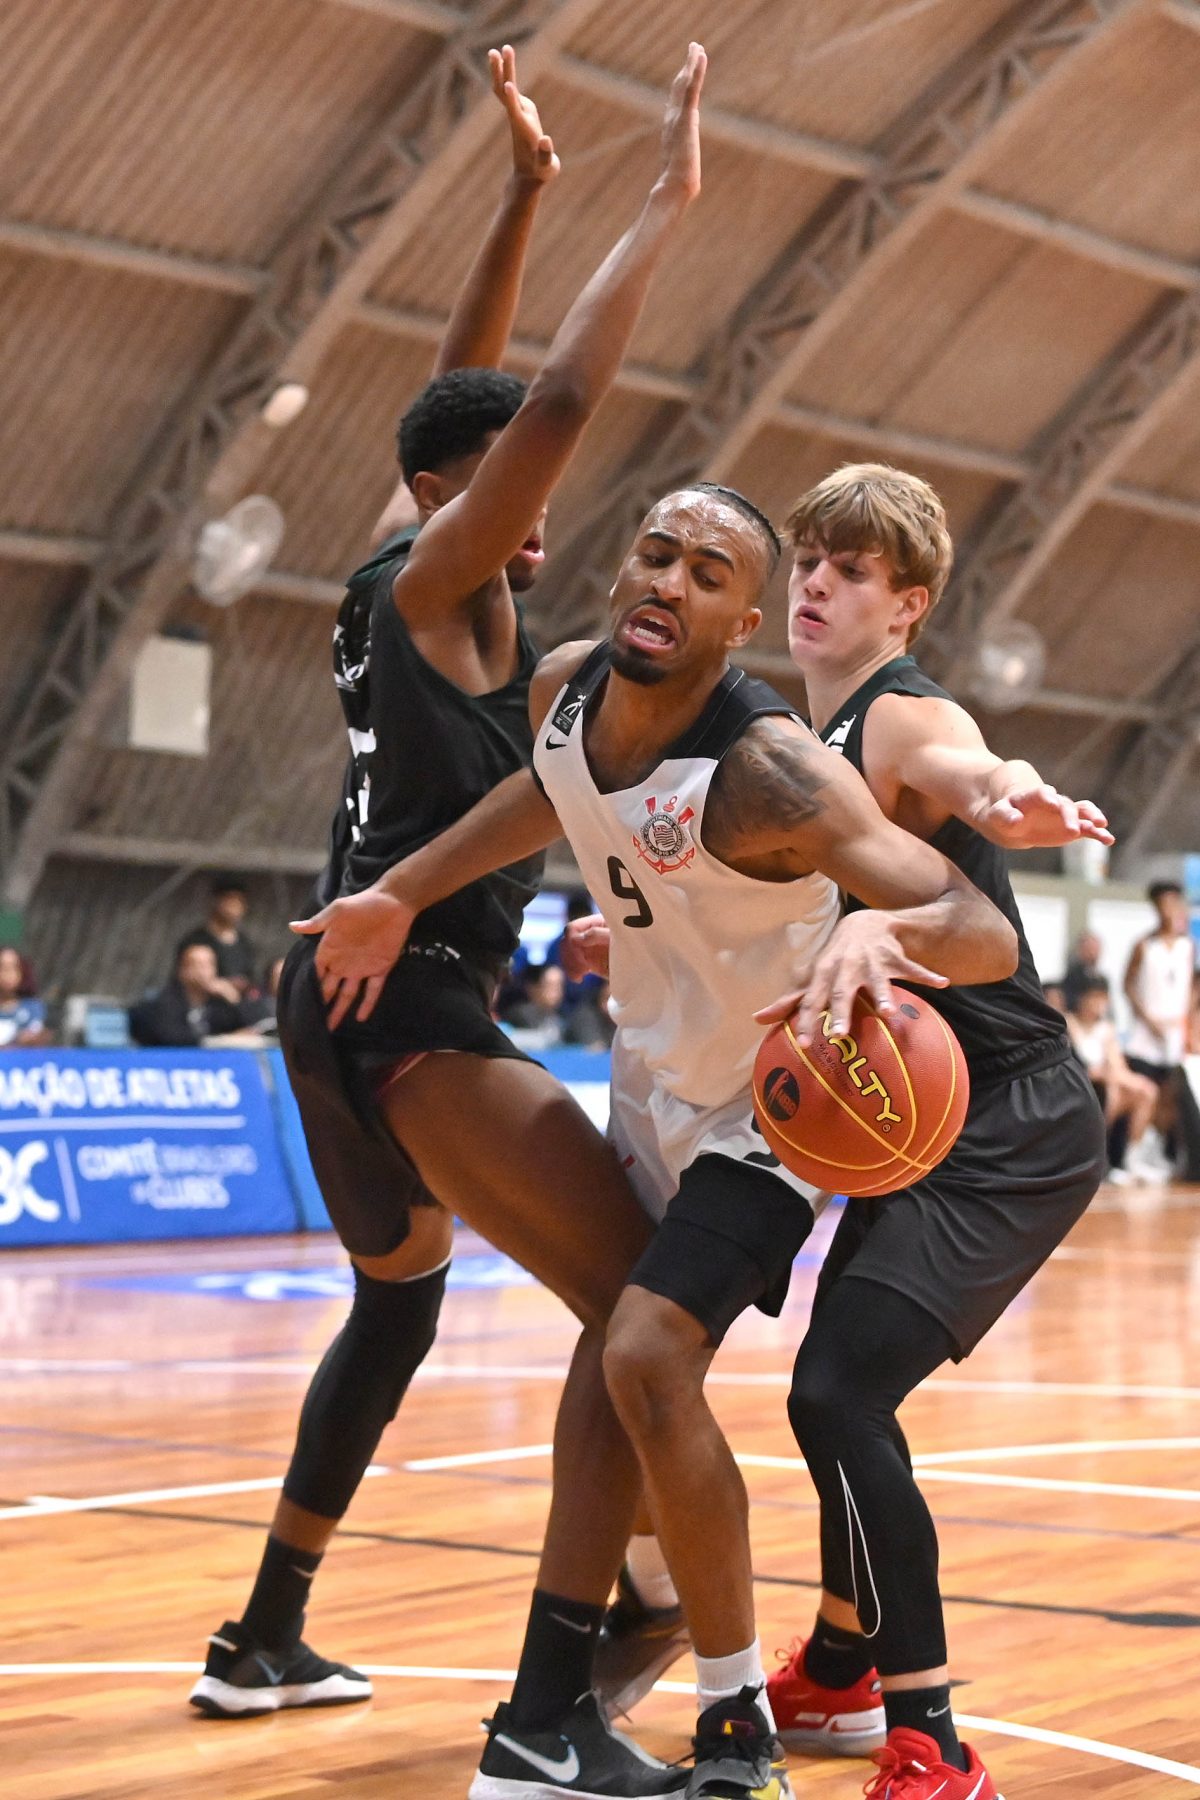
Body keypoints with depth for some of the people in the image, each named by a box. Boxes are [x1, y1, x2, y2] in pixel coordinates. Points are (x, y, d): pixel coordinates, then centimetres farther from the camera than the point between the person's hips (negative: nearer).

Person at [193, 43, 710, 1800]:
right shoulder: (437, 585, -10)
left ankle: (267, 1638, 36)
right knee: (642, 1298, -18)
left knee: (398, 1301, 29)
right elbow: (556, 400, -22)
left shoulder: (412, 584, 13)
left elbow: (476, 397, 24)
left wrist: (526, 192, 21)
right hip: (413, 1002, -10)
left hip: (349, 995, 10)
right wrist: (667, 202, -15)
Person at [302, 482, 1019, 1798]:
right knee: (623, 1369, 20)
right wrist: (400, 895, 12)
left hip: (760, 1109, -8)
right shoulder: (566, 687, -12)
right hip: (646, 1080, 8)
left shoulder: (768, 770, -33)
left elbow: (988, 937, -38)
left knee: (649, 1362, -23)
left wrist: (883, 929, -60)